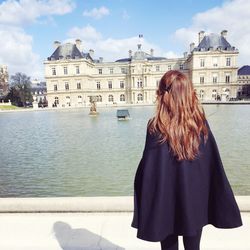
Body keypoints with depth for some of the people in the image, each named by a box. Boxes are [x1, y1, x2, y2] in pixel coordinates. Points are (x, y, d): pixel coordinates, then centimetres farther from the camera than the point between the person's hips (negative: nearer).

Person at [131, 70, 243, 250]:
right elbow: (215, 167, -4)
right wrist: (221, 208, 7)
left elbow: (148, 171, -17)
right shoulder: (201, 123, -9)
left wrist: (144, 210, -5)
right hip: (196, 203, 3)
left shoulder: (156, 128, -19)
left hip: (166, 205, -3)